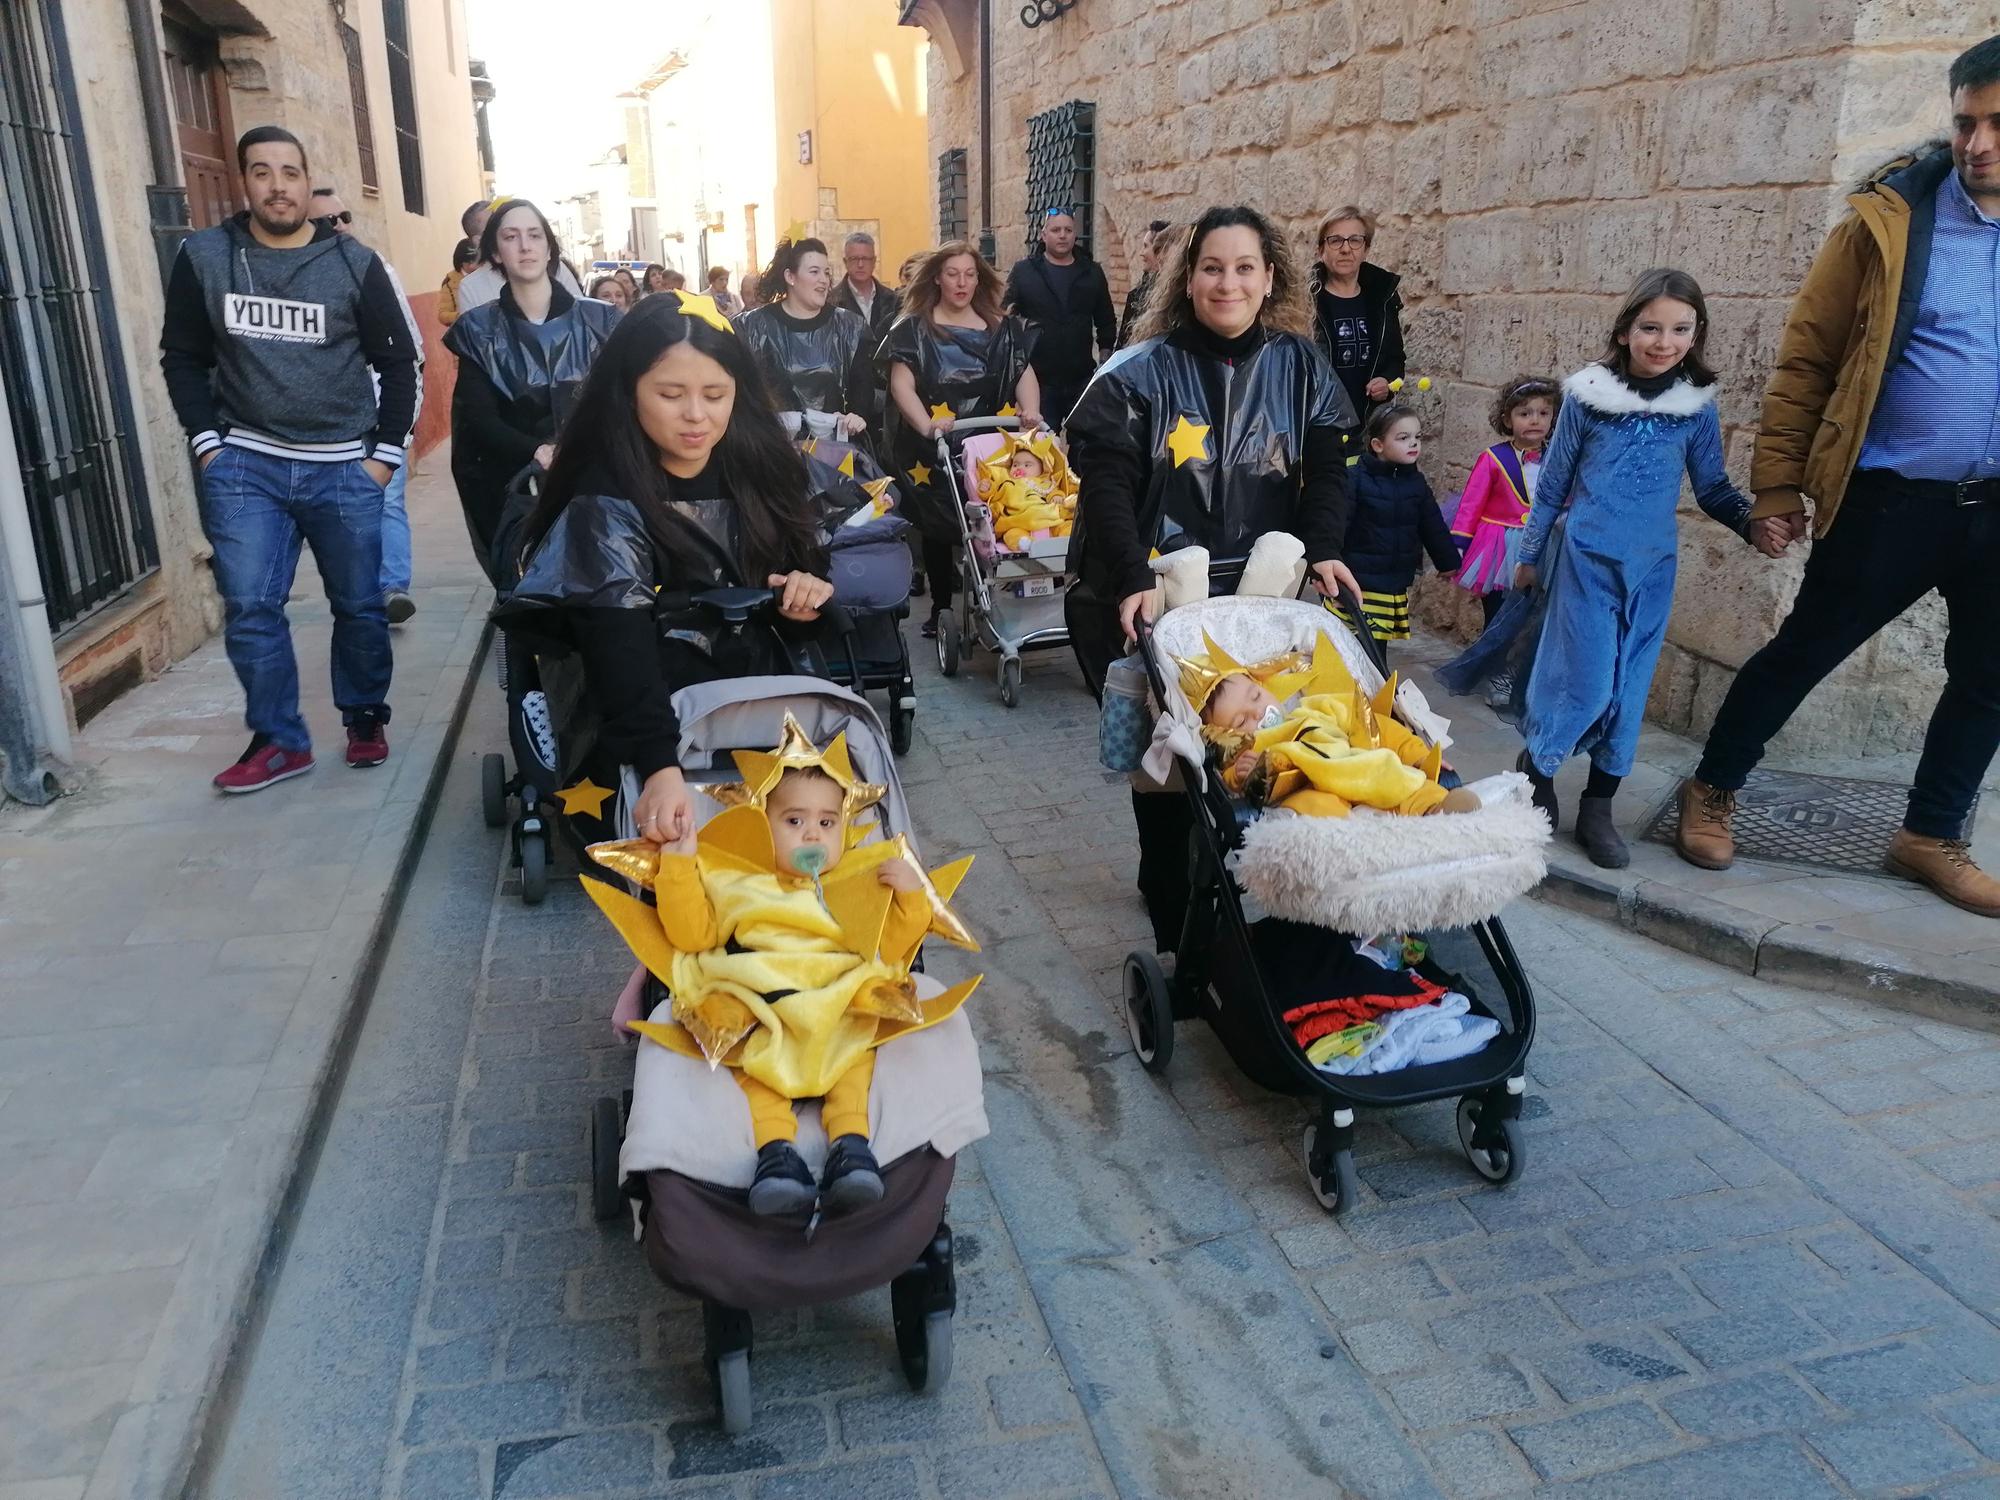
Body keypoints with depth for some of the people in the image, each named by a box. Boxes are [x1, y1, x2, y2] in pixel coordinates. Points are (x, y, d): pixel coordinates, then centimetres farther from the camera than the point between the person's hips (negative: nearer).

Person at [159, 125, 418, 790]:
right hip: (244, 465, 1)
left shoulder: (355, 263, -1)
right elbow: (182, 357, 9)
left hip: (344, 468, -1)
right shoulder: (203, 257, 2)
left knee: (359, 605, 7)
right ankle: (279, 739, 8)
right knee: (250, 607, -4)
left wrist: (386, 453, -2)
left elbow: (398, 362, 4)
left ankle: (366, 718, 26)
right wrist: (208, 443, 0)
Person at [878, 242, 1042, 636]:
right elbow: (901, 384, -9)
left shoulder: (1002, 327, 10)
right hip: (934, 448, -1)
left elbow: (1024, 372, 4)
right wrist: (927, 426, -26)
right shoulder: (914, 328, 1)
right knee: (939, 529, 6)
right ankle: (942, 606, 18)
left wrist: (1030, 412, -17)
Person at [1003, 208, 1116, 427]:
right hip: (1038, 379, -2)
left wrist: (1106, 353, 9)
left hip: (1082, 379, 2)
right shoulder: (1023, 271, 2)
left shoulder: (1092, 273, 9)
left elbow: (1106, 322, 15)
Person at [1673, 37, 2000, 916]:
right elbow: (1806, 357, -5)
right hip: (1894, 498, -4)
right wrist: (1778, 482, -7)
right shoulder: (1893, 217, -6)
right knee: (1804, 652, 6)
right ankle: (1712, 791, 25)